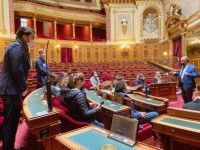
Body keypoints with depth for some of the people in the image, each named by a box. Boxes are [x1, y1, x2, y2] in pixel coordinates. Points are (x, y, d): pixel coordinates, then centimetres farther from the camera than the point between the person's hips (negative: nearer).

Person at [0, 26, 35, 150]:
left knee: (11, 122, 19)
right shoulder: (17, 47, -14)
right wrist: (24, 87, -11)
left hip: (12, 89, 10)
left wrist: (22, 87, 15)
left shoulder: (19, 47, 18)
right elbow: (17, 71, -23)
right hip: (12, 90, -10)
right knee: (11, 123, 0)